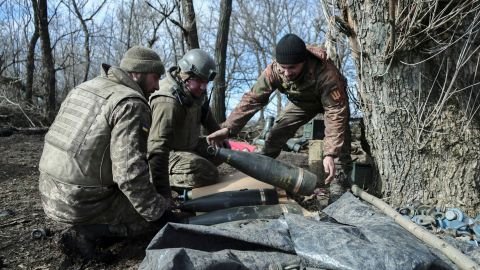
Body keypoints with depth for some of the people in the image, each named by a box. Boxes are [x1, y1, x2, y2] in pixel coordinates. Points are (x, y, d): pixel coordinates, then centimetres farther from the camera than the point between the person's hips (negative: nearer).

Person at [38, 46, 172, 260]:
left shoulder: (85, 87, 8)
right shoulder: (131, 103, -19)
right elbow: (131, 174, -27)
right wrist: (159, 212, -13)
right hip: (83, 203, -9)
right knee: (159, 215, 4)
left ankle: (84, 225, 13)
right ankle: (88, 231, -7)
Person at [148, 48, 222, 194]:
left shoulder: (194, 90, -5)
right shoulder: (167, 102, -33)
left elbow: (205, 114, 16)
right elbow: (158, 147, -40)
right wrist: (161, 189, -43)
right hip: (169, 152, -9)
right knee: (208, 174, -25)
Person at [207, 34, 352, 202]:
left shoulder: (325, 73, -44)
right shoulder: (273, 71, -32)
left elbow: (336, 114, -42)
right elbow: (253, 99, -28)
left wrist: (330, 154, -50)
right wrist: (228, 128, -38)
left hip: (331, 99, -3)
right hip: (301, 102, 3)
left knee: (340, 129, -27)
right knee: (277, 134, -6)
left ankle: (342, 179, -13)